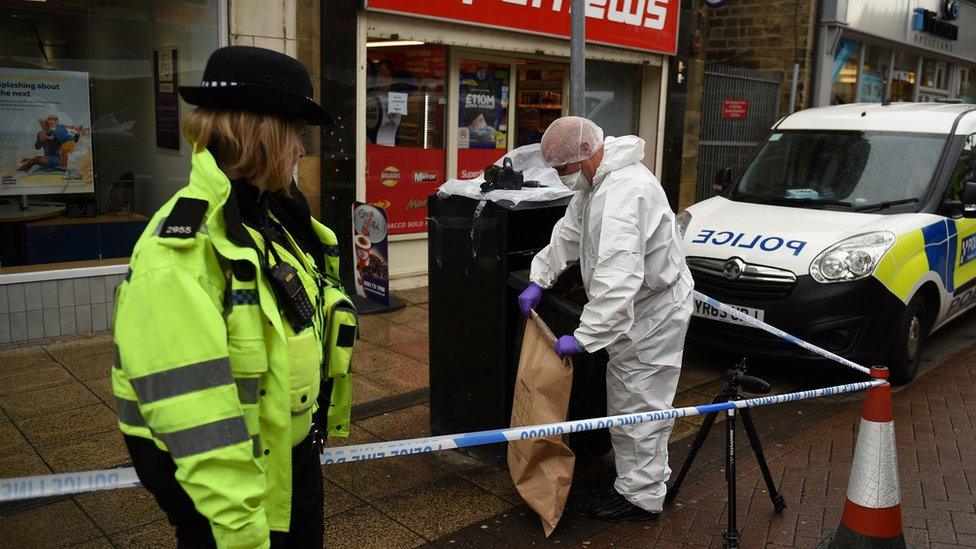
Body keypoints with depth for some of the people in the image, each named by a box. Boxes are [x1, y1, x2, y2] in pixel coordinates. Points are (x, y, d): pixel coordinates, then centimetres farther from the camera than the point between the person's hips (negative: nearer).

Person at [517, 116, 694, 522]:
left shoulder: (624, 191, -30)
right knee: (626, 400, 19)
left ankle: (641, 497, 14)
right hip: (635, 308, 10)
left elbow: (618, 279, -37)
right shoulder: (596, 181, 5)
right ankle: (635, 481, 34)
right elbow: (568, 234, 17)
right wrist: (539, 280, 9)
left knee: (638, 405, -1)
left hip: (654, 312, -10)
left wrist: (585, 337, -34)